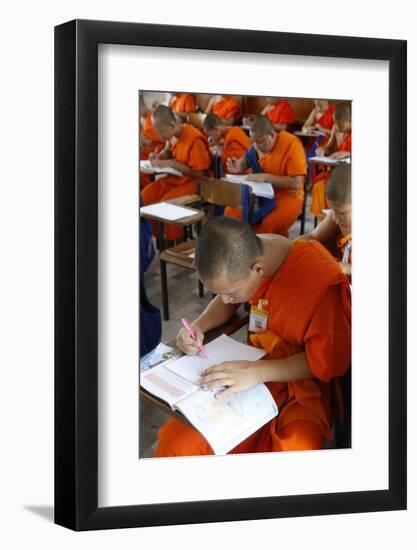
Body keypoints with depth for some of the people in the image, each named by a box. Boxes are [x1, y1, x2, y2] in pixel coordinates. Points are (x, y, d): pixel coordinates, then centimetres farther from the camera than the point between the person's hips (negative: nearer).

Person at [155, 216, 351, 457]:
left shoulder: (323, 281, -26)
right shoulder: (247, 253, -8)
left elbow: (331, 361, -18)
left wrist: (258, 372, -27)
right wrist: (199, 326, -7)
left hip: (301, 386, -4)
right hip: (253, 370, 5)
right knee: (173, 441, -14)